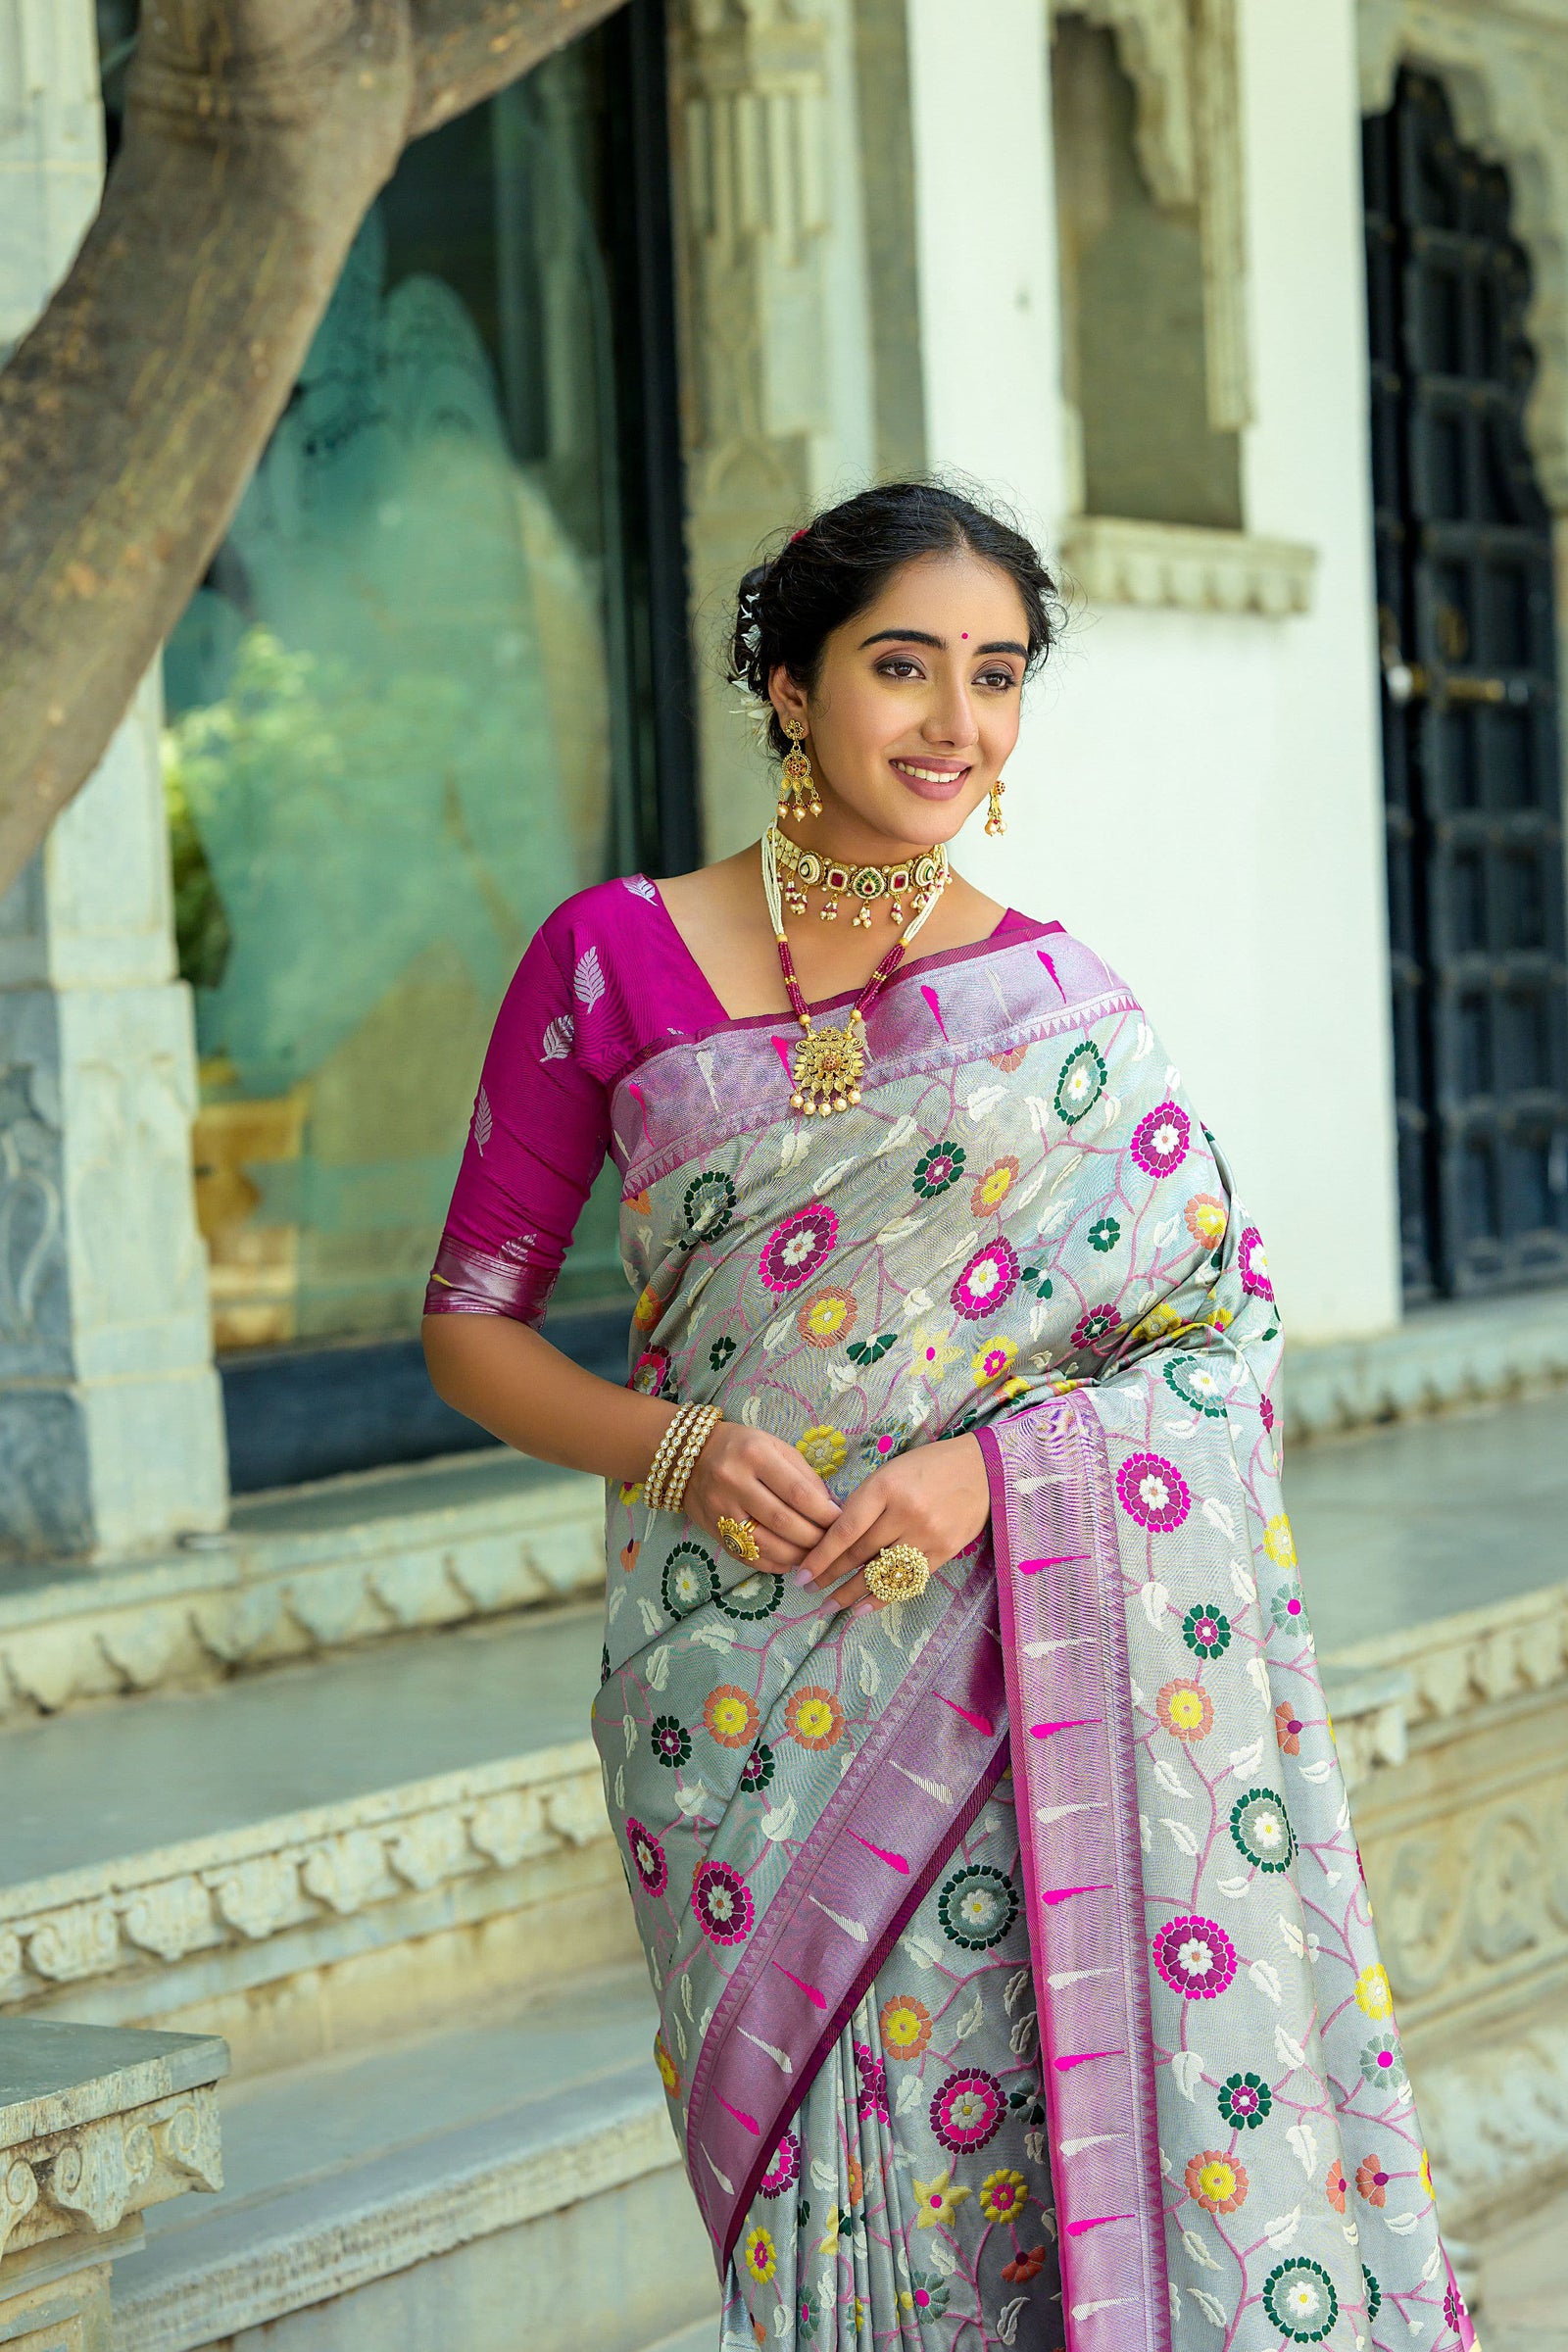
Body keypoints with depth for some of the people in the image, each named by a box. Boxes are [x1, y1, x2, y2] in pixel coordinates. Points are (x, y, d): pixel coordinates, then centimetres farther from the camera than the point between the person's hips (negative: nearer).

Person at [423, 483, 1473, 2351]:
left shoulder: (1062, 1005, 6)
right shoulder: (612, 957, 2)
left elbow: (1217, 1334, 1)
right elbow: (470, 1321, 5)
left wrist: (992, 1465, -15)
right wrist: (675, 1445, -12)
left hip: (1009, 1680, 0)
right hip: (735, 1681, 0)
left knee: (1038, 2120, -6)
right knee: (822, 2151, 1)